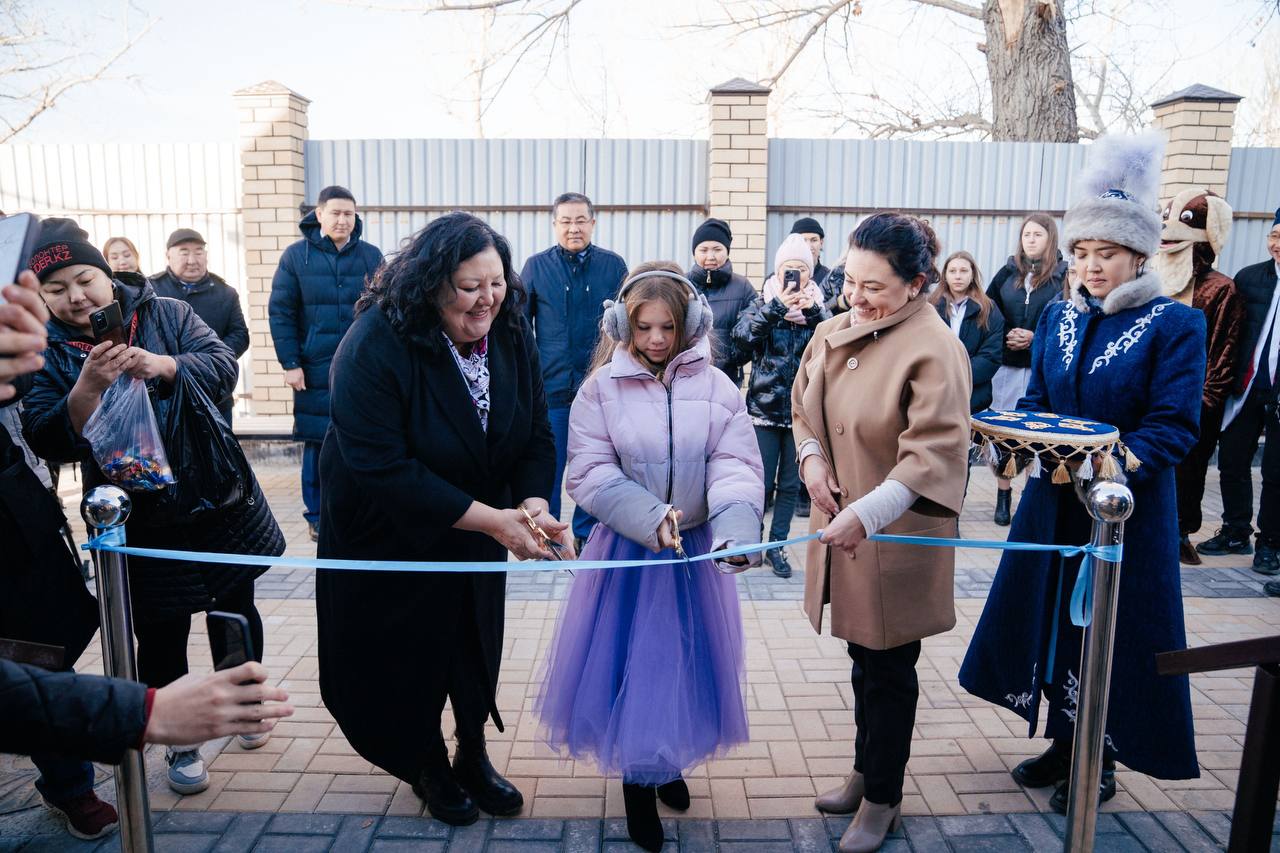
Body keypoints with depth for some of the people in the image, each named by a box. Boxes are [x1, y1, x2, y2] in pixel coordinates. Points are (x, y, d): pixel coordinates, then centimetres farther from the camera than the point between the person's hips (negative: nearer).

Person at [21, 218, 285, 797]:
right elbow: (48, 442, -12)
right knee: (160, 635, 7)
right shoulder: (44, 351, -3)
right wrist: (87, 387, -28)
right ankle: (180, 744, 30)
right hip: (139, 521, -1)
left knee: (236, 606, 16)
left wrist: (163, 366, -28)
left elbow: (223, 364, -12)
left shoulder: (167, 313, -1)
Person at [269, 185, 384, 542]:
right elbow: (280, 312, 0)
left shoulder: (371, 256, 5)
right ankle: (317, 517, 17)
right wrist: (290, 364, -5)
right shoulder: (296, 255, 1)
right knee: (316, 443, 4)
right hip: (314, 369, -1)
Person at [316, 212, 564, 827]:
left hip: (478, 530, 4)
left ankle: (473, 757, 42)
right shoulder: (376, 344, -28)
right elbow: (380, 468, -33)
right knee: (408, 658, 13)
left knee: (476, 648, 17)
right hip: (391, 534, -4)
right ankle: (427, 766, 41)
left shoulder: (511, 335, -12)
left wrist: (532, 503, -27)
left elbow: (536, 436, -7)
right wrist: (492, 519, -34)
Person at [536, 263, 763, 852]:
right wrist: (649, 517, -22)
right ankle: (637, 786, 28)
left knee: (684, 660, 14)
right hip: (628, 549, -1)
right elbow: (589, 472, -9)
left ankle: (670, 762, 41)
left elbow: (735, 466, -10)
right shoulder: (602, 387, -6)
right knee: (629, 662, 5)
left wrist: (735, 530, -28)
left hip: (695, 550, 2)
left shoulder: (713, 386, -3)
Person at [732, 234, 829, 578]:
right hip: (765, 409, -2)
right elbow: (742, 335, -17)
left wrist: (813, 311, -25)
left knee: (790, 484, 9)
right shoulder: (763, 304, 1)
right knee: (763, 482, 3)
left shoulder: (818, 307, 4)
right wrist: (777, 306, -26)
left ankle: (777, 545, 24)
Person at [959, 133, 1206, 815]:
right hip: (1052, 501, 5)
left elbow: (1173, 426, -13)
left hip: (1128, 504, -5)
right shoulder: (1057, 317, 6)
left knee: (1112, 630, 6)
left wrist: (1117, 465, -30)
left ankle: (1100, 762, 26)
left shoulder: (1176, 325, -8)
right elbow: (1034, 402, 7)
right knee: (1050, 616, 13)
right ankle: (1064, 742, 33)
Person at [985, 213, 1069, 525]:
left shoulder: (1064, 276, -2)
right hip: (1006, 366, 3)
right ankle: (1003, 497, 19)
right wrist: (1005, 336, -4)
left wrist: (1036, 338, -14)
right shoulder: (1007, 272, 9)